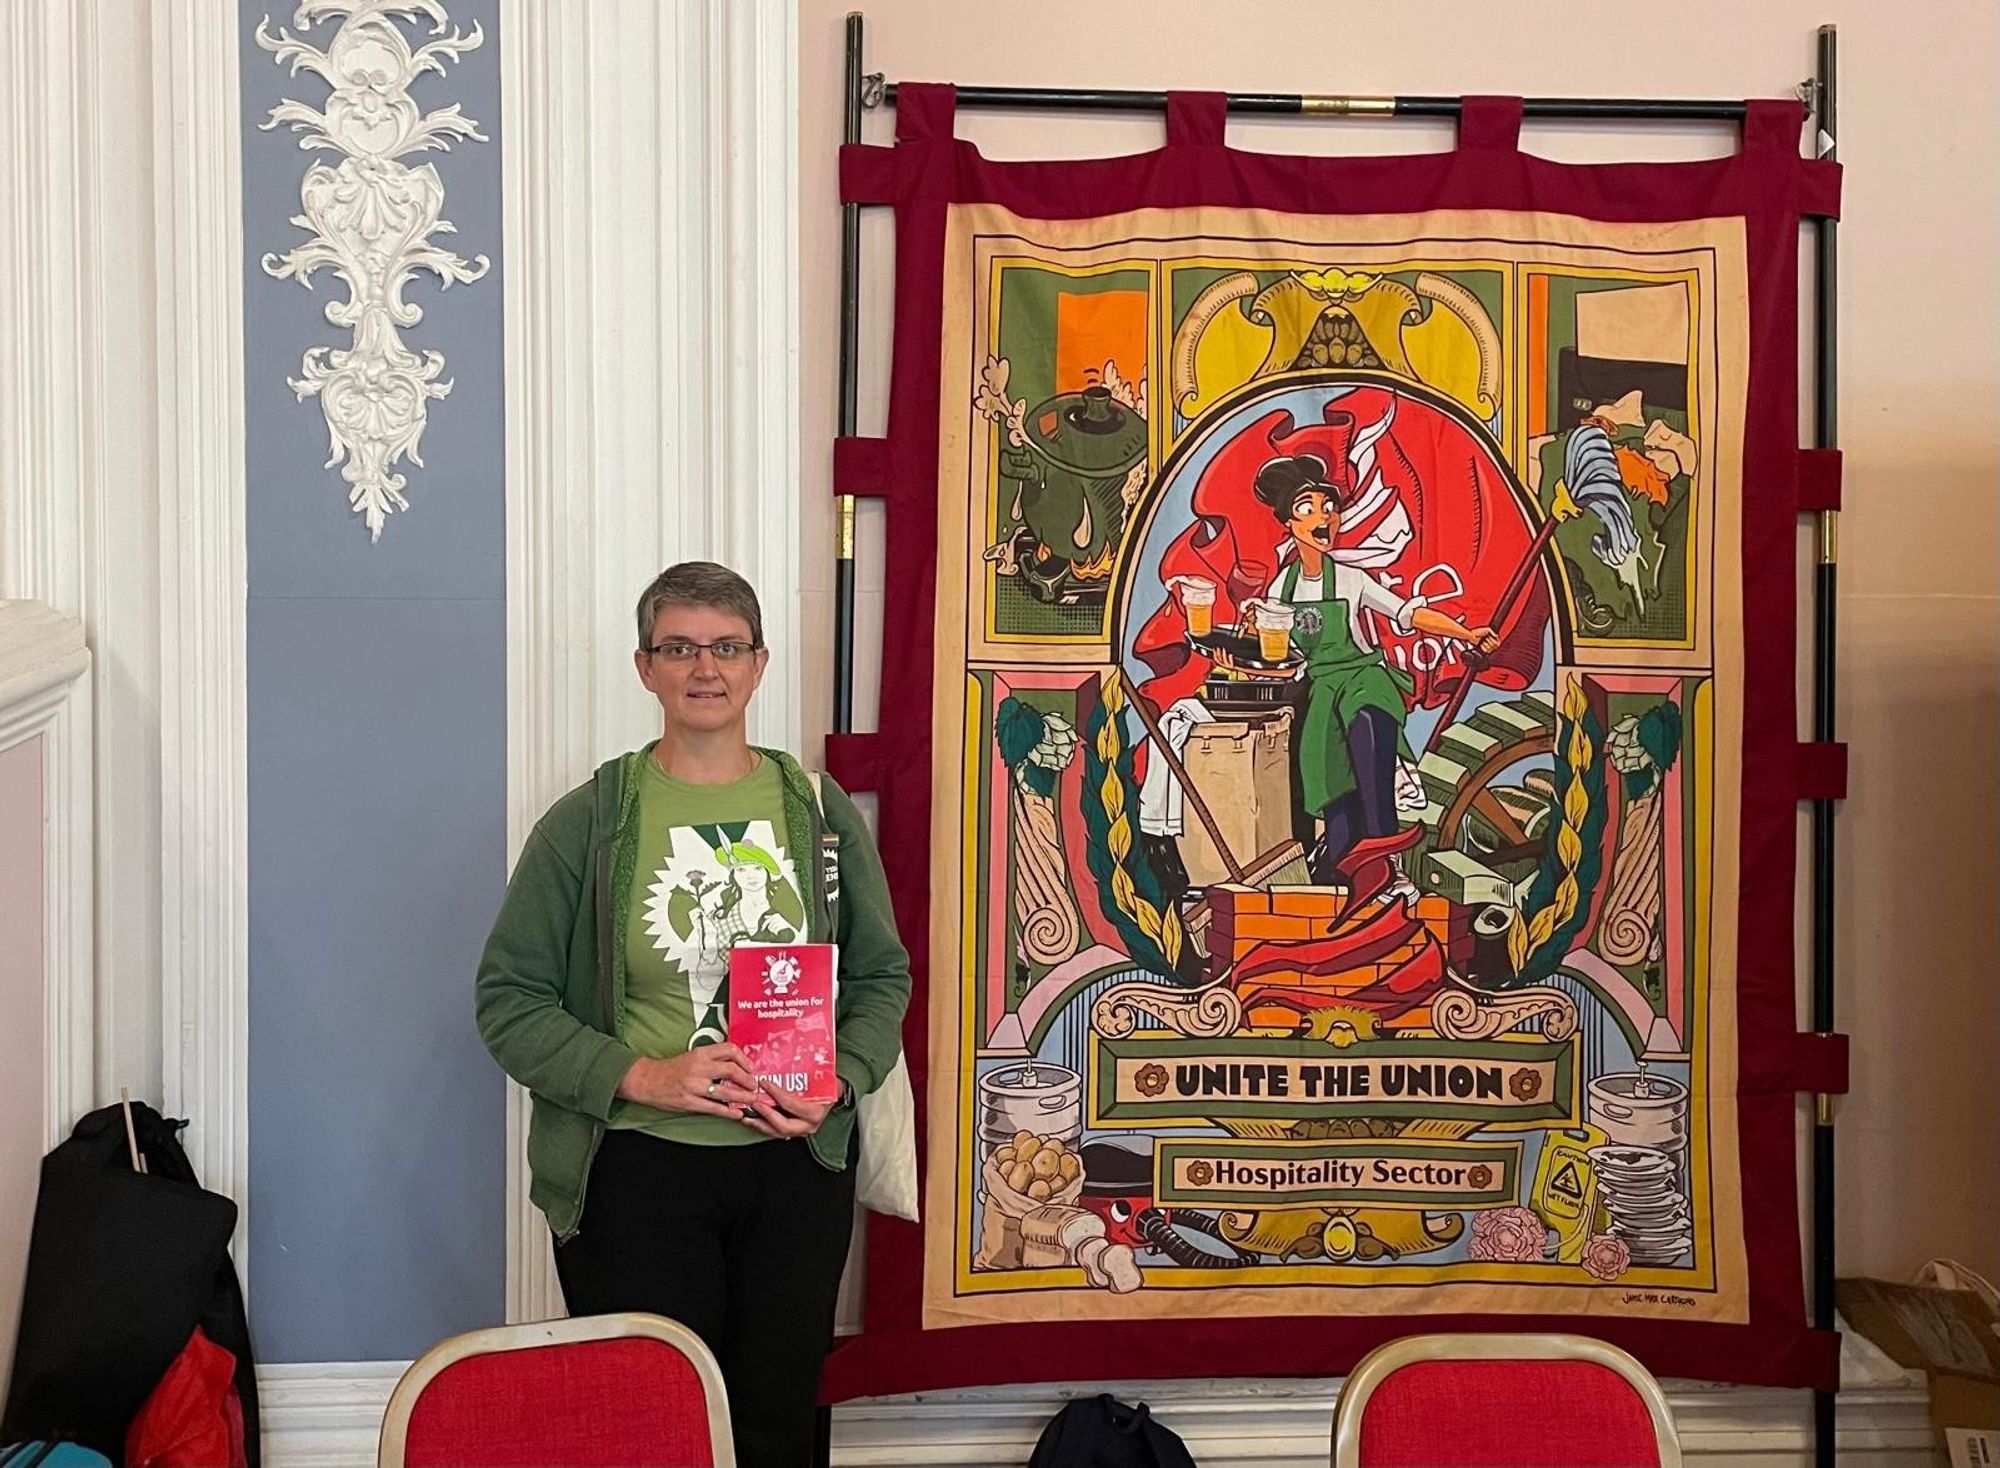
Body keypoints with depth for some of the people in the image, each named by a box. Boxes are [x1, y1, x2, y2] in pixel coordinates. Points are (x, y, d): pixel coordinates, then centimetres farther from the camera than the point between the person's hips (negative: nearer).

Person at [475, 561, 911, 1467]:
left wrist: (838, 1080, -9)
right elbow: (510, 999, -4)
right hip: (637, 1172, -2)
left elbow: (883, 977, 10)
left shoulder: (821, 814, 5)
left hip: (796, 1165, 3)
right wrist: (641, 1076, -17)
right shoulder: (587, 823, -3)